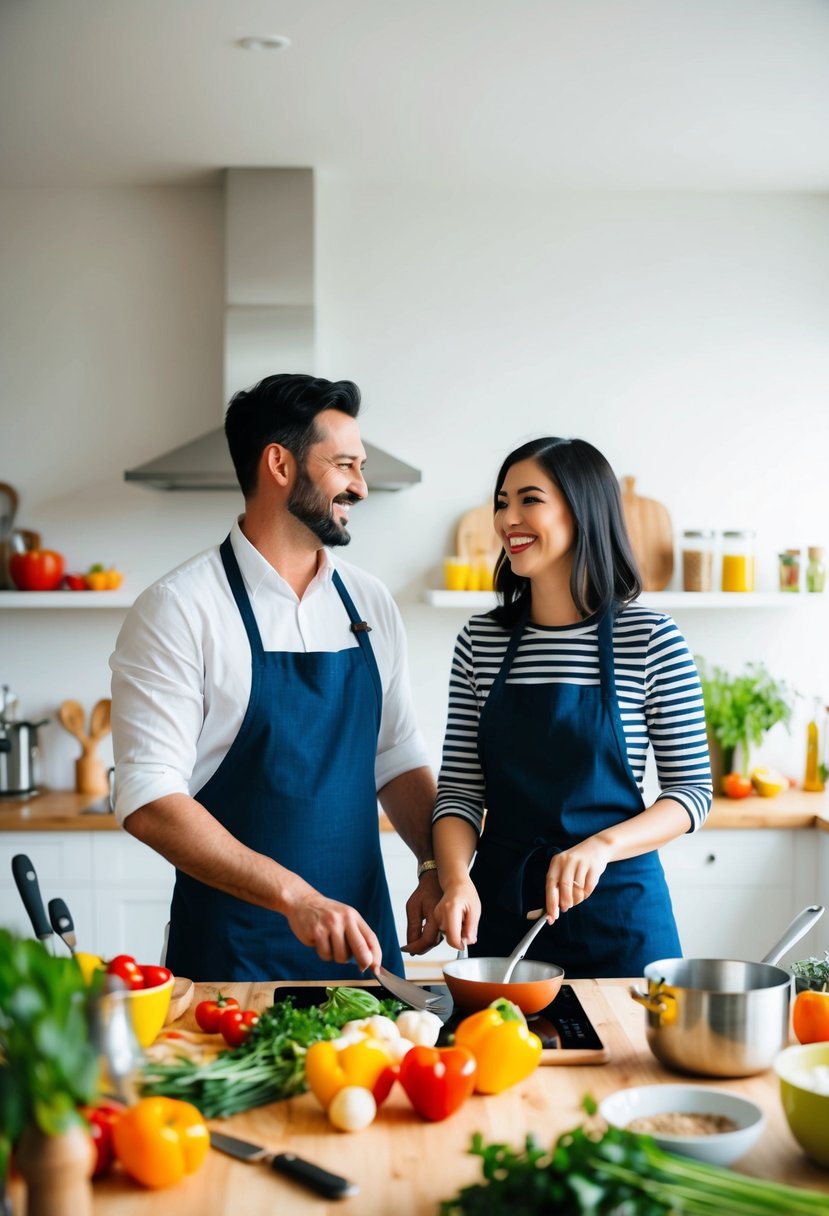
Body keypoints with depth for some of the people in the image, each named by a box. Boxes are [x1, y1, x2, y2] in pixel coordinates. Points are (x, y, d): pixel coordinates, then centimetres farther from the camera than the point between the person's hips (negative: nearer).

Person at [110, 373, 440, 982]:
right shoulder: (178, 609, -12)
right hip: (231, 950, -5)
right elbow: (149, 801, -18)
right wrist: (295, 896, -24)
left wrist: (437, 869, -3)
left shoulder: (371, 603, 7)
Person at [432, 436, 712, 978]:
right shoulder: (480, 640, 1)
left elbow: (692, 792, -6)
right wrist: (457, 879, -17)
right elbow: (459, 791, 1)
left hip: (616, 907, -2)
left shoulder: (651, 638, -8)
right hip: (501, 907, 3)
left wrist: (602, 846, -22)